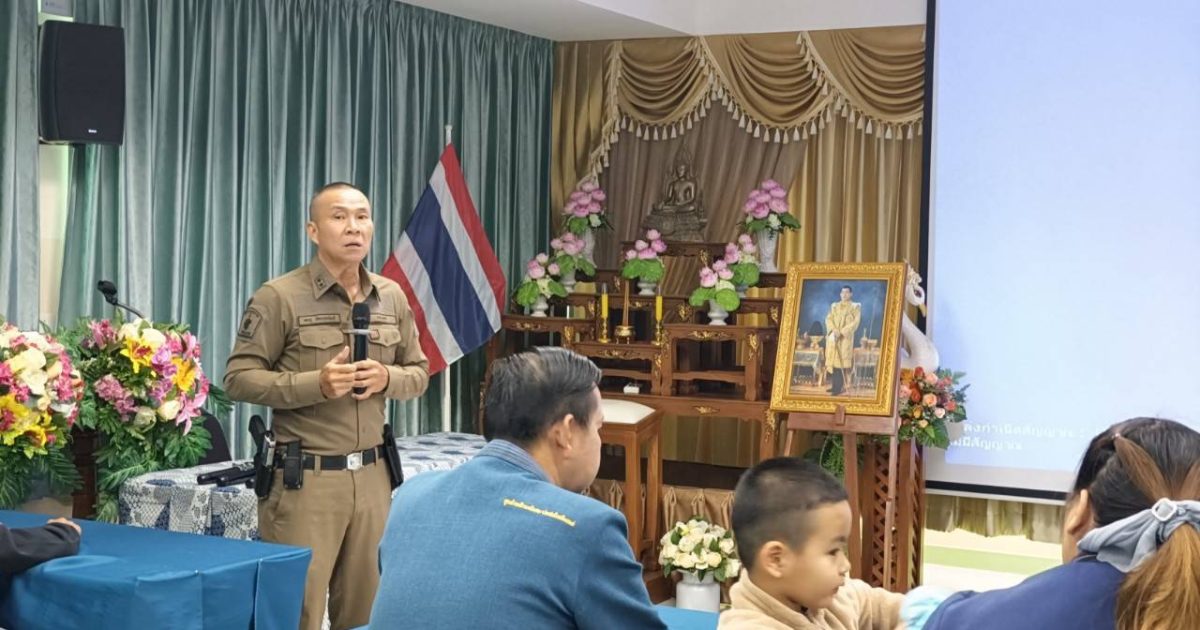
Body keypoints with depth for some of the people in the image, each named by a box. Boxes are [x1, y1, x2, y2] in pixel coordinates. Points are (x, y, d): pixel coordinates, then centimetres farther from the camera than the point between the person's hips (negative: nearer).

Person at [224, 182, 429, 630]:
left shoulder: (392, 298, 9)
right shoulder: (279, 297, -7)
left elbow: (419, 373, 16)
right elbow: (239, 378, -8)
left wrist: (386, 379, -7)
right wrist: (316, 385, -19)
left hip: (372, 475, 5)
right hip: (305, 478, -5)